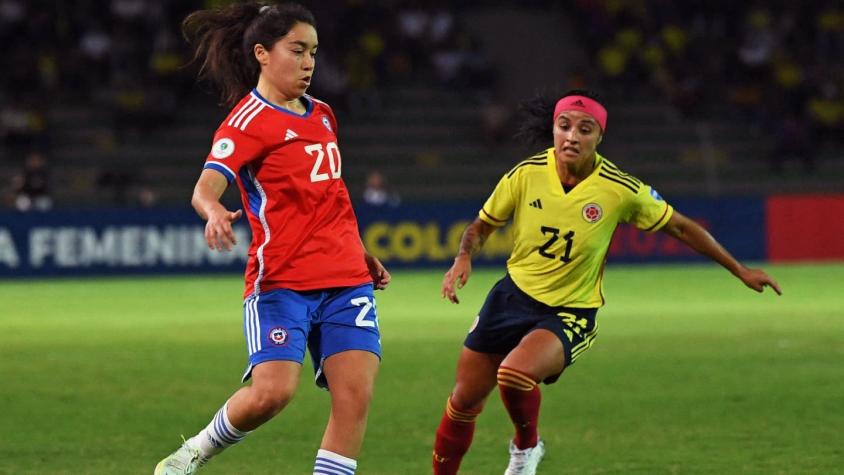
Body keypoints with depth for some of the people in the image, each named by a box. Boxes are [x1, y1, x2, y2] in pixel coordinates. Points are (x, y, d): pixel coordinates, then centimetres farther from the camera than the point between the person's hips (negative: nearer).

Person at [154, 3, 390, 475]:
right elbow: (205, 187, -21)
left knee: (356, 393, -10)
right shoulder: (251, 119, -6)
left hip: (347, 280, 7)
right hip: (280, 281, -6)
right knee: (272, 391, -20)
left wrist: (361, 253, 31)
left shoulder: (322, 115, 17)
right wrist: (214, 213, -43)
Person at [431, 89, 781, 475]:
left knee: (515, 374, -31)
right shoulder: (527, 173, -10)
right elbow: (482, 225, 5)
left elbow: (681, 227, -1)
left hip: (571, 313, -3)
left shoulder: (621, 190, -15)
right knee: (464, 402, 5)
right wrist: (463, 259, -17)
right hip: (513, 296, 3)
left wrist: (740, 271, 3)